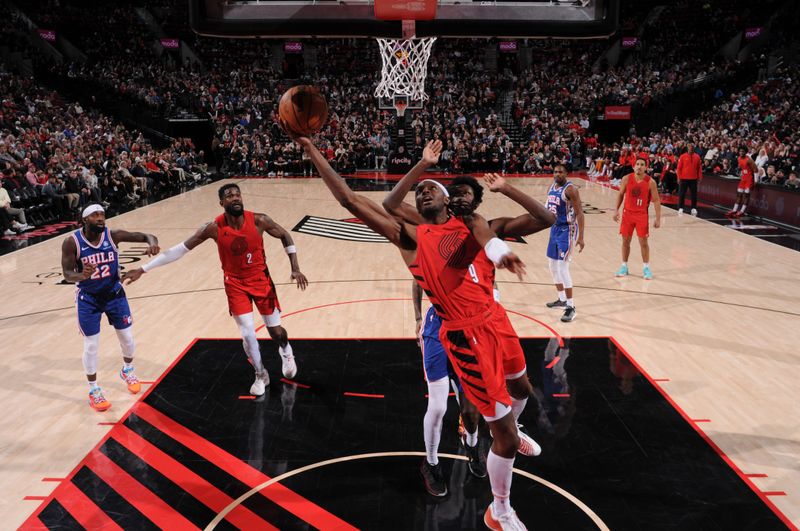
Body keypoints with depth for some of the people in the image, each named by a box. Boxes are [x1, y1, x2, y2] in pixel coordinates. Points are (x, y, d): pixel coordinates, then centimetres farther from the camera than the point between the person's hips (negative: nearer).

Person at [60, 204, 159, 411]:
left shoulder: (113, 235, -16)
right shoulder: (72, 242, -19)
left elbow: (145, 236, -18)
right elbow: (67, 274, -17)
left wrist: (152, 243, -42)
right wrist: (82, 276, -40)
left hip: (114, 294, 2)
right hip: (88, 300, -2)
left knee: (127, 338, 12)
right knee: (91, 346, 4)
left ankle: (127, 371, 43)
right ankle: (93, 390, 24)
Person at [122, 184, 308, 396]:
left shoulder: (258, 220, -19)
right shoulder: (214, 228, -19)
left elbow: (285, 236, -3)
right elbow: (181, 249, -14)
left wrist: (295, 269, -10)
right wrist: (143, 269, -14)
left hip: (261, 279, 0)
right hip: (235, 283, 0)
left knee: (275, 330, 8)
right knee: (247, 333, -5)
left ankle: (286, 350, 45)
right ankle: (261, 375, 21)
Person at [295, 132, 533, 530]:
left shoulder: (471, 223, 7)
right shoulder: (410, 237, -4)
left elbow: (488, 239, -19)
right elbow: (349, 200, -10)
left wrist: (501, 251, -45)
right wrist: (312, 151, -14)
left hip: (496, 319, 5)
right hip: (465, 336, -5)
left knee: (521, 389, 31)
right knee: (504, 439, 2)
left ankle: (511, 433, 66)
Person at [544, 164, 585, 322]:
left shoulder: (570, 189, -16)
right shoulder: (551, 187, 8)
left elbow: (579, 213, -19)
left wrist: (580, 237, -23)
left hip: (567, 230, -9)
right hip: (554, 228, 9)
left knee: (562, 267, -13)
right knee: (553, 265, 16)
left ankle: (571, 307, -5)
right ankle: (562, 299, 32)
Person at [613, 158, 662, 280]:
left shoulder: (650, 182, -11)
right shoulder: (626, 179, -6)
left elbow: (656, 200, -6)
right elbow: (620, 194, 7)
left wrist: (658, 218, -9)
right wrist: (616, 210, 0)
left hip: (642, 215, -2)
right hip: (627, 213, 2)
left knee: (643, 242, 1)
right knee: (625, 240, 7)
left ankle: (646, 268, 14)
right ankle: (624, 266, 20)